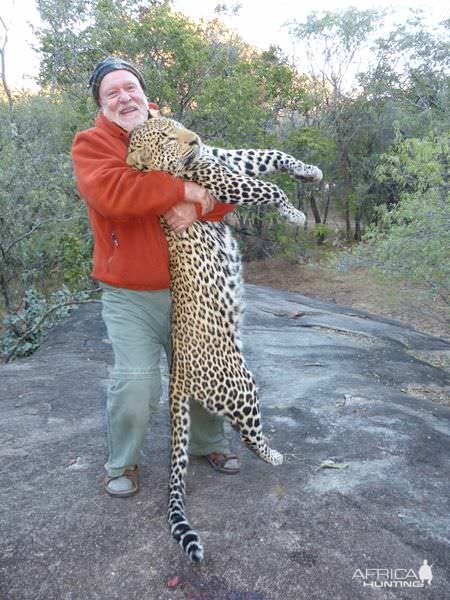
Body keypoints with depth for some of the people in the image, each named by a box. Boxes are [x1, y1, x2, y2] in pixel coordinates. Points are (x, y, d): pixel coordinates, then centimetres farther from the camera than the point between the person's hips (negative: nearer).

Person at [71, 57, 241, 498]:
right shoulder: (92, 144, -4)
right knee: (137, 381, -11)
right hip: (129, 295, -4)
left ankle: (208, 442, 38)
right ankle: (121, 462, 18)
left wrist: (194, 208, -22)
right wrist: (183, 188, -21)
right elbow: (111, 191, -25)